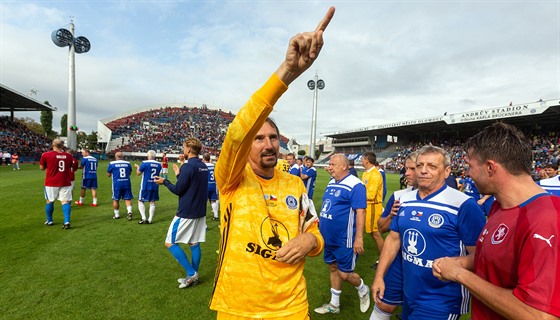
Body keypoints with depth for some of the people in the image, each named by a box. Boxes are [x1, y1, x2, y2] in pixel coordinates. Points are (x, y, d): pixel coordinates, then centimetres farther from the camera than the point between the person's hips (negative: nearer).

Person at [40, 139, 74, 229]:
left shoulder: (46, 155, -8)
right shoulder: (68, 156, 1)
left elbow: (41, 167, 5)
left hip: (51, 183, -1)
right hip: (65, 183, 1)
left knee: (50, 201, 15)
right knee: (65, 201, -1)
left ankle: (49, 221, 29)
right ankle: (67, 221, -11)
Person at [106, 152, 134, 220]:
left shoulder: (112, 163, -4)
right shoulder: (128, 163, 3)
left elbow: (108, 174, 7)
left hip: (117, 184, -2)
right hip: (127, 183, 2)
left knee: (115, 199, 13)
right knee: (127, 199, 8)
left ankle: (116, 215, 22)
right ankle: (129, 211, -11)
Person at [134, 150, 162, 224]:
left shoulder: (144, 163, -11)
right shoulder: (159, 164, 2)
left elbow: (138, 173, -1)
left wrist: (137, 167, 17)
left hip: (145, 186, -4)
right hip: (155, 186, 4)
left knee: (140, 201, 10)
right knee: (152, 202, 9)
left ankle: (143, 218, 3)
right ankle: (150, 219, 11)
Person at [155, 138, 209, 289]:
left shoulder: (188, 166, -18)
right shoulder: (204, 167, 7)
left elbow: (178, 190, -15)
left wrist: (165, 182, 1)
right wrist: (179, 175, 21)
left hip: (186, 213, -8)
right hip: (200, 212, 8)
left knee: (170, 243, 5)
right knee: (194, 244, 14)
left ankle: (191, 273, 4)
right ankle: (193, 276, 21)